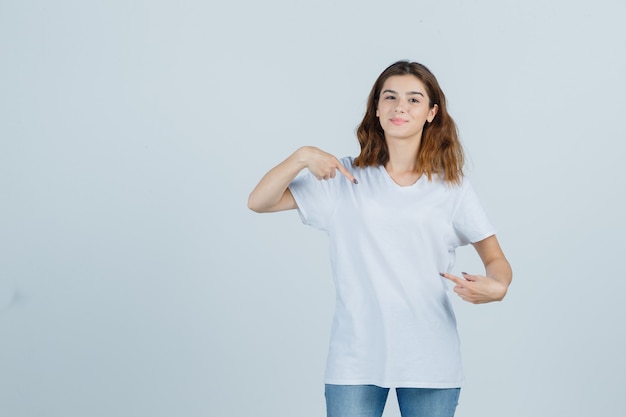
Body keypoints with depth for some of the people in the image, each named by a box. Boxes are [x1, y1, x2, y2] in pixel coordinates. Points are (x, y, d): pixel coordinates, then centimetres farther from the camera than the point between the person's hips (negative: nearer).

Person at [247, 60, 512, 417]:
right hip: (356, 360, 0)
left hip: (431, 362, 0)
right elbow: (259, 202, 1)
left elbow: (496, 259, 6)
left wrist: (496, 287, -16)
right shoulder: (345, 179, 4)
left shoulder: (453, 187, 4)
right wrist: (302, 156, -14)